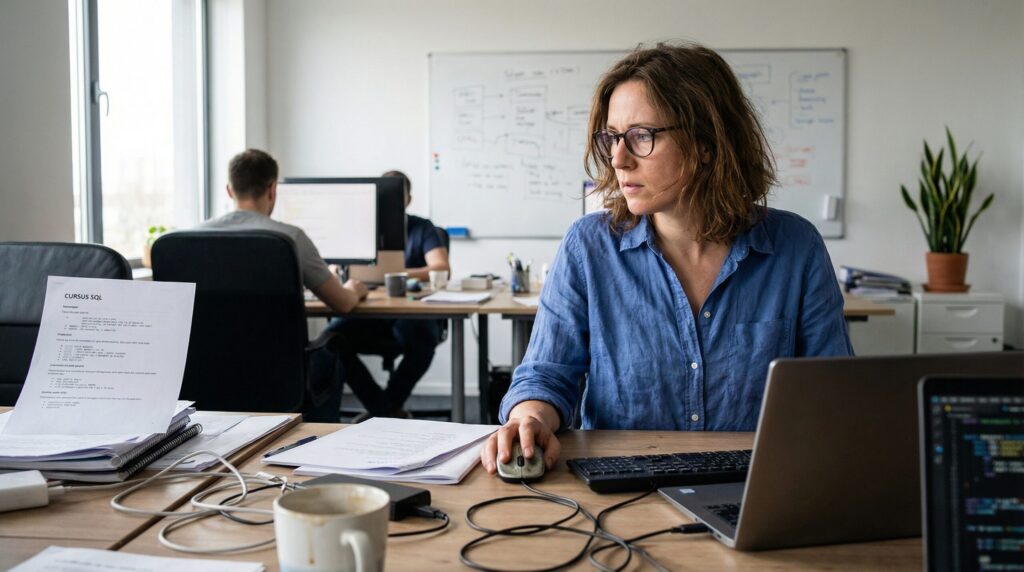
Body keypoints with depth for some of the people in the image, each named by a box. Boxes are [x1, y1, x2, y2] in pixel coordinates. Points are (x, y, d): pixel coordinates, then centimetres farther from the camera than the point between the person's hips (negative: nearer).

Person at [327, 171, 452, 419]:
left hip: (414, 316, -2)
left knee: (421, 336, -37)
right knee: (333, 335, -26)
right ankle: (388, 411, -17)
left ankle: (384, 407, -11)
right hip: (371, 317, 3)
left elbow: (441, 269, -10)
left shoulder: (422, 228, 7)